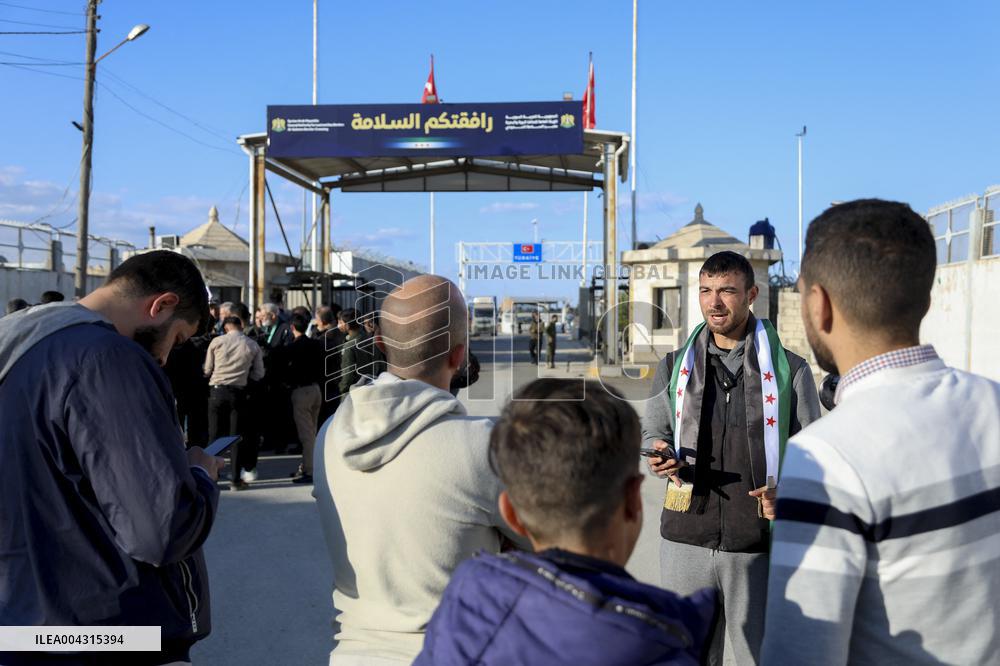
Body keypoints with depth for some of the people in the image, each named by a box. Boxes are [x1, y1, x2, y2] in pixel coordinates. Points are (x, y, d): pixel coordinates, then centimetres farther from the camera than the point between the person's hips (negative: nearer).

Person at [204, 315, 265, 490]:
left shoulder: (217, 341, -1)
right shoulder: (252, 346, 1)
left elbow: (207, 370, 5)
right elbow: (258, 374, 4)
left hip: (217, 390, 0)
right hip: (238, 392, 0)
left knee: (214, 435, 8)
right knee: (236, 436, 6)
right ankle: (236, 479, 8)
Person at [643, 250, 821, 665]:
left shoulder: (789, 369, 1)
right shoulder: (675, 366, 8)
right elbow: (652, 432, 13)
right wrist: (661, 456, -10)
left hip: (758, 545, -2)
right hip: (686, 538, 2)